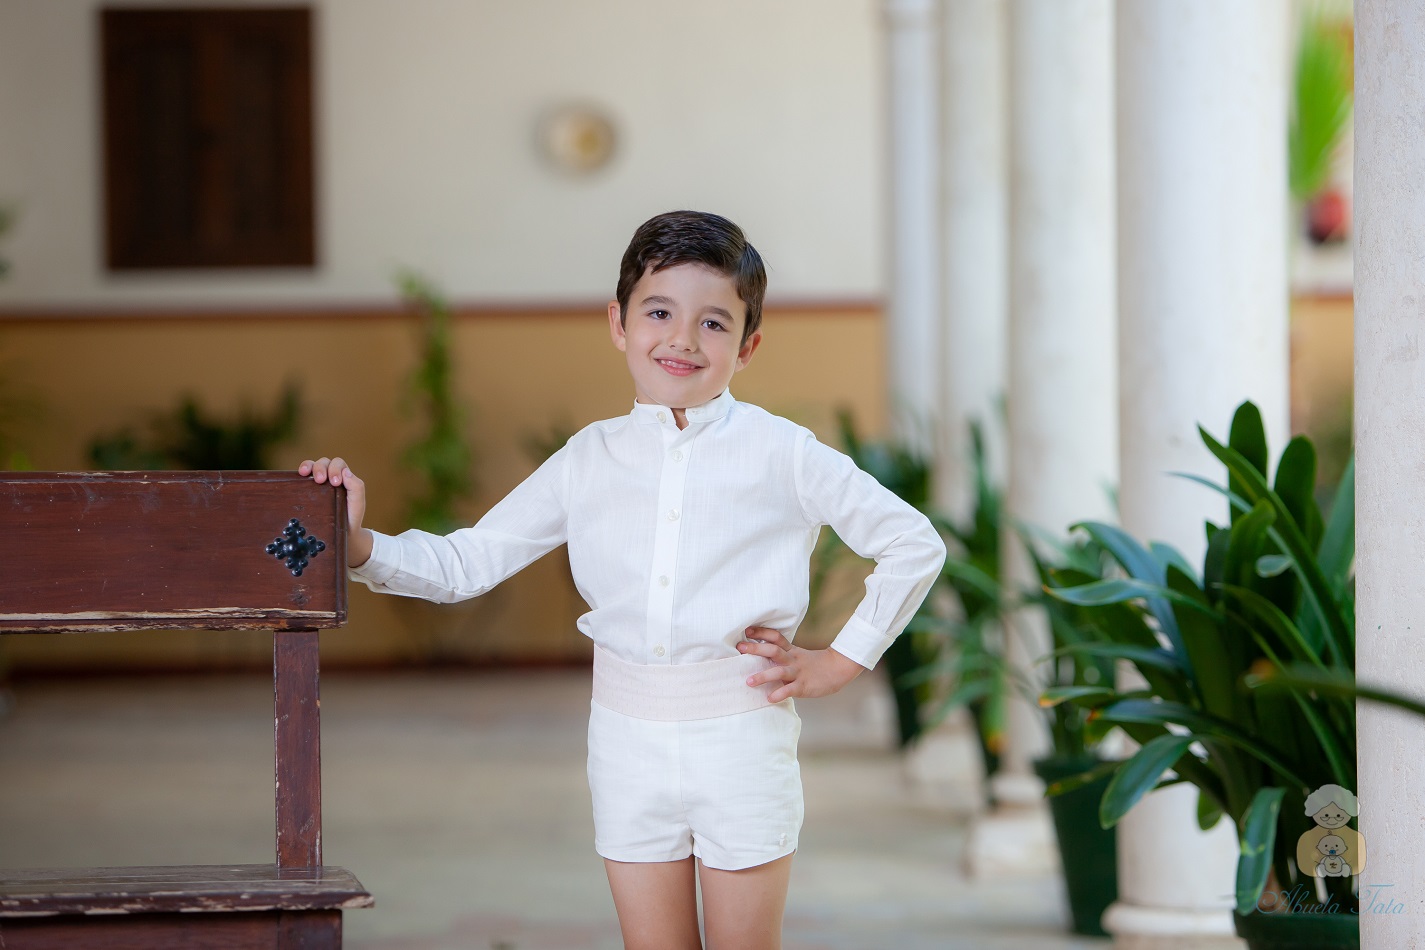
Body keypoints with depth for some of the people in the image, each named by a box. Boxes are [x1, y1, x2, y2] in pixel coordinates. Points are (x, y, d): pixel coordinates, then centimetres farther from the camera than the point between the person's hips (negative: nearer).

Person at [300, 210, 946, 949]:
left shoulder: (781, 455, -4)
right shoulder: (591, 460, 4)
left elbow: (915, 545, 1)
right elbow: (466, 563, 5)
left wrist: (840, 663, -1)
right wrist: (356, 546, -10)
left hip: (740, 740, -3)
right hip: (628, 739, 3)